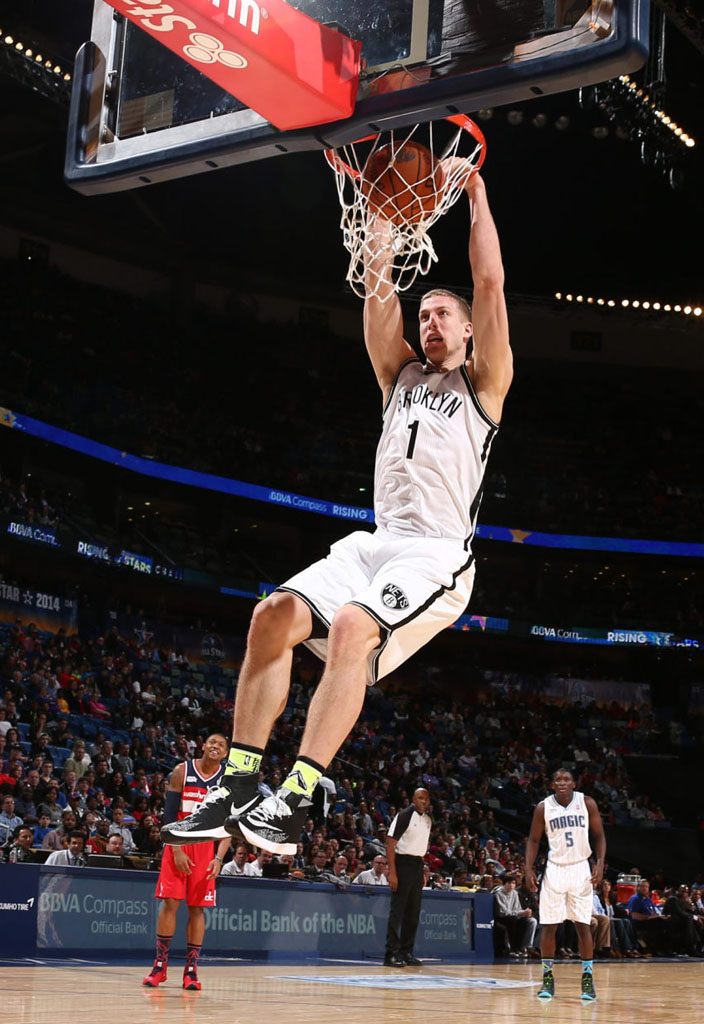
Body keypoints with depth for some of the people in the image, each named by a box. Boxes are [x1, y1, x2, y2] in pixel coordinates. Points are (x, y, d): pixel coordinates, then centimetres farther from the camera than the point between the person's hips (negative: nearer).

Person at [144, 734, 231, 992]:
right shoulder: (182, 771, -3)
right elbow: (169, 813, -5)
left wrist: (219, 858, -10)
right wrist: (177, 850, -14)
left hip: (206, 848, 1)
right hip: (178, 844, -1)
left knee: (197, 908, 1)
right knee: (170, 902, -5)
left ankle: (191, 970, 6)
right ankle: (160, 965, 4)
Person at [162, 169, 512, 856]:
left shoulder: (483, 382, 10)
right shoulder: (400, 374, 24)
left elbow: (489, 281, 1)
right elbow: (377, 281, 16)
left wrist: (474, 189, 7)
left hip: (437, 555, -6)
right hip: (376, 542, 6)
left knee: (353, 626, -32)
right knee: (276, 614, -16)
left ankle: (294, 801, -35)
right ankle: (238, 787, -14)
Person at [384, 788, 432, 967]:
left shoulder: (428, 820, 12)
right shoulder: (404, 815, -11)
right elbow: (390, 843, -15)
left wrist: (423, 871, 15)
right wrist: (392, 872, -21)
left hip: (417, 865, 8)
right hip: (403, 862, -8)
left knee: (413, 912, 9)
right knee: (397, 910, -8)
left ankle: (406, 952, 16)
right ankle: (391, 954, -7)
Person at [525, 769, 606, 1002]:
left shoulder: (587, 803, -4)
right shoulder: (543, 807, -4)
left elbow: (599, 835, 2)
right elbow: (533, 840, 4)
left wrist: (600, 863, -11)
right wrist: (529, 869, -6)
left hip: (580, 869, 0)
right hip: (555, 869, 0)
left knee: (583, 925, -1)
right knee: (548, 925, -1)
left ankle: (588, 978, 9)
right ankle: (547, 977, 10)